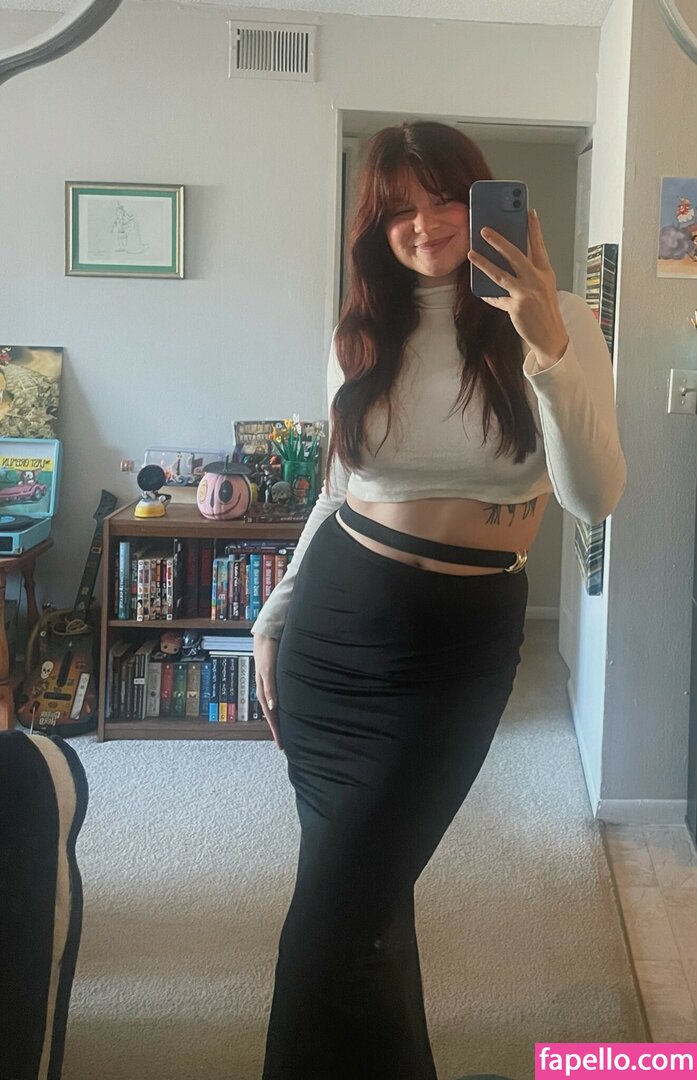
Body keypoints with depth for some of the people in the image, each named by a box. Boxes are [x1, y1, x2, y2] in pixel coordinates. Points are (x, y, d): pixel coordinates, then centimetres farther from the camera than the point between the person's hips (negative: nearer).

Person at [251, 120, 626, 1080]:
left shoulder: (552, 322, -5)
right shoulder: (363, 332, 6)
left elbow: (596, 499, -18)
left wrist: (549, 346, -29)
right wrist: (277, 613, 16)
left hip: (459, 638, -4)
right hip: (333, 612, 4)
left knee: (333, 926, -5)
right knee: (354, 881, 15)